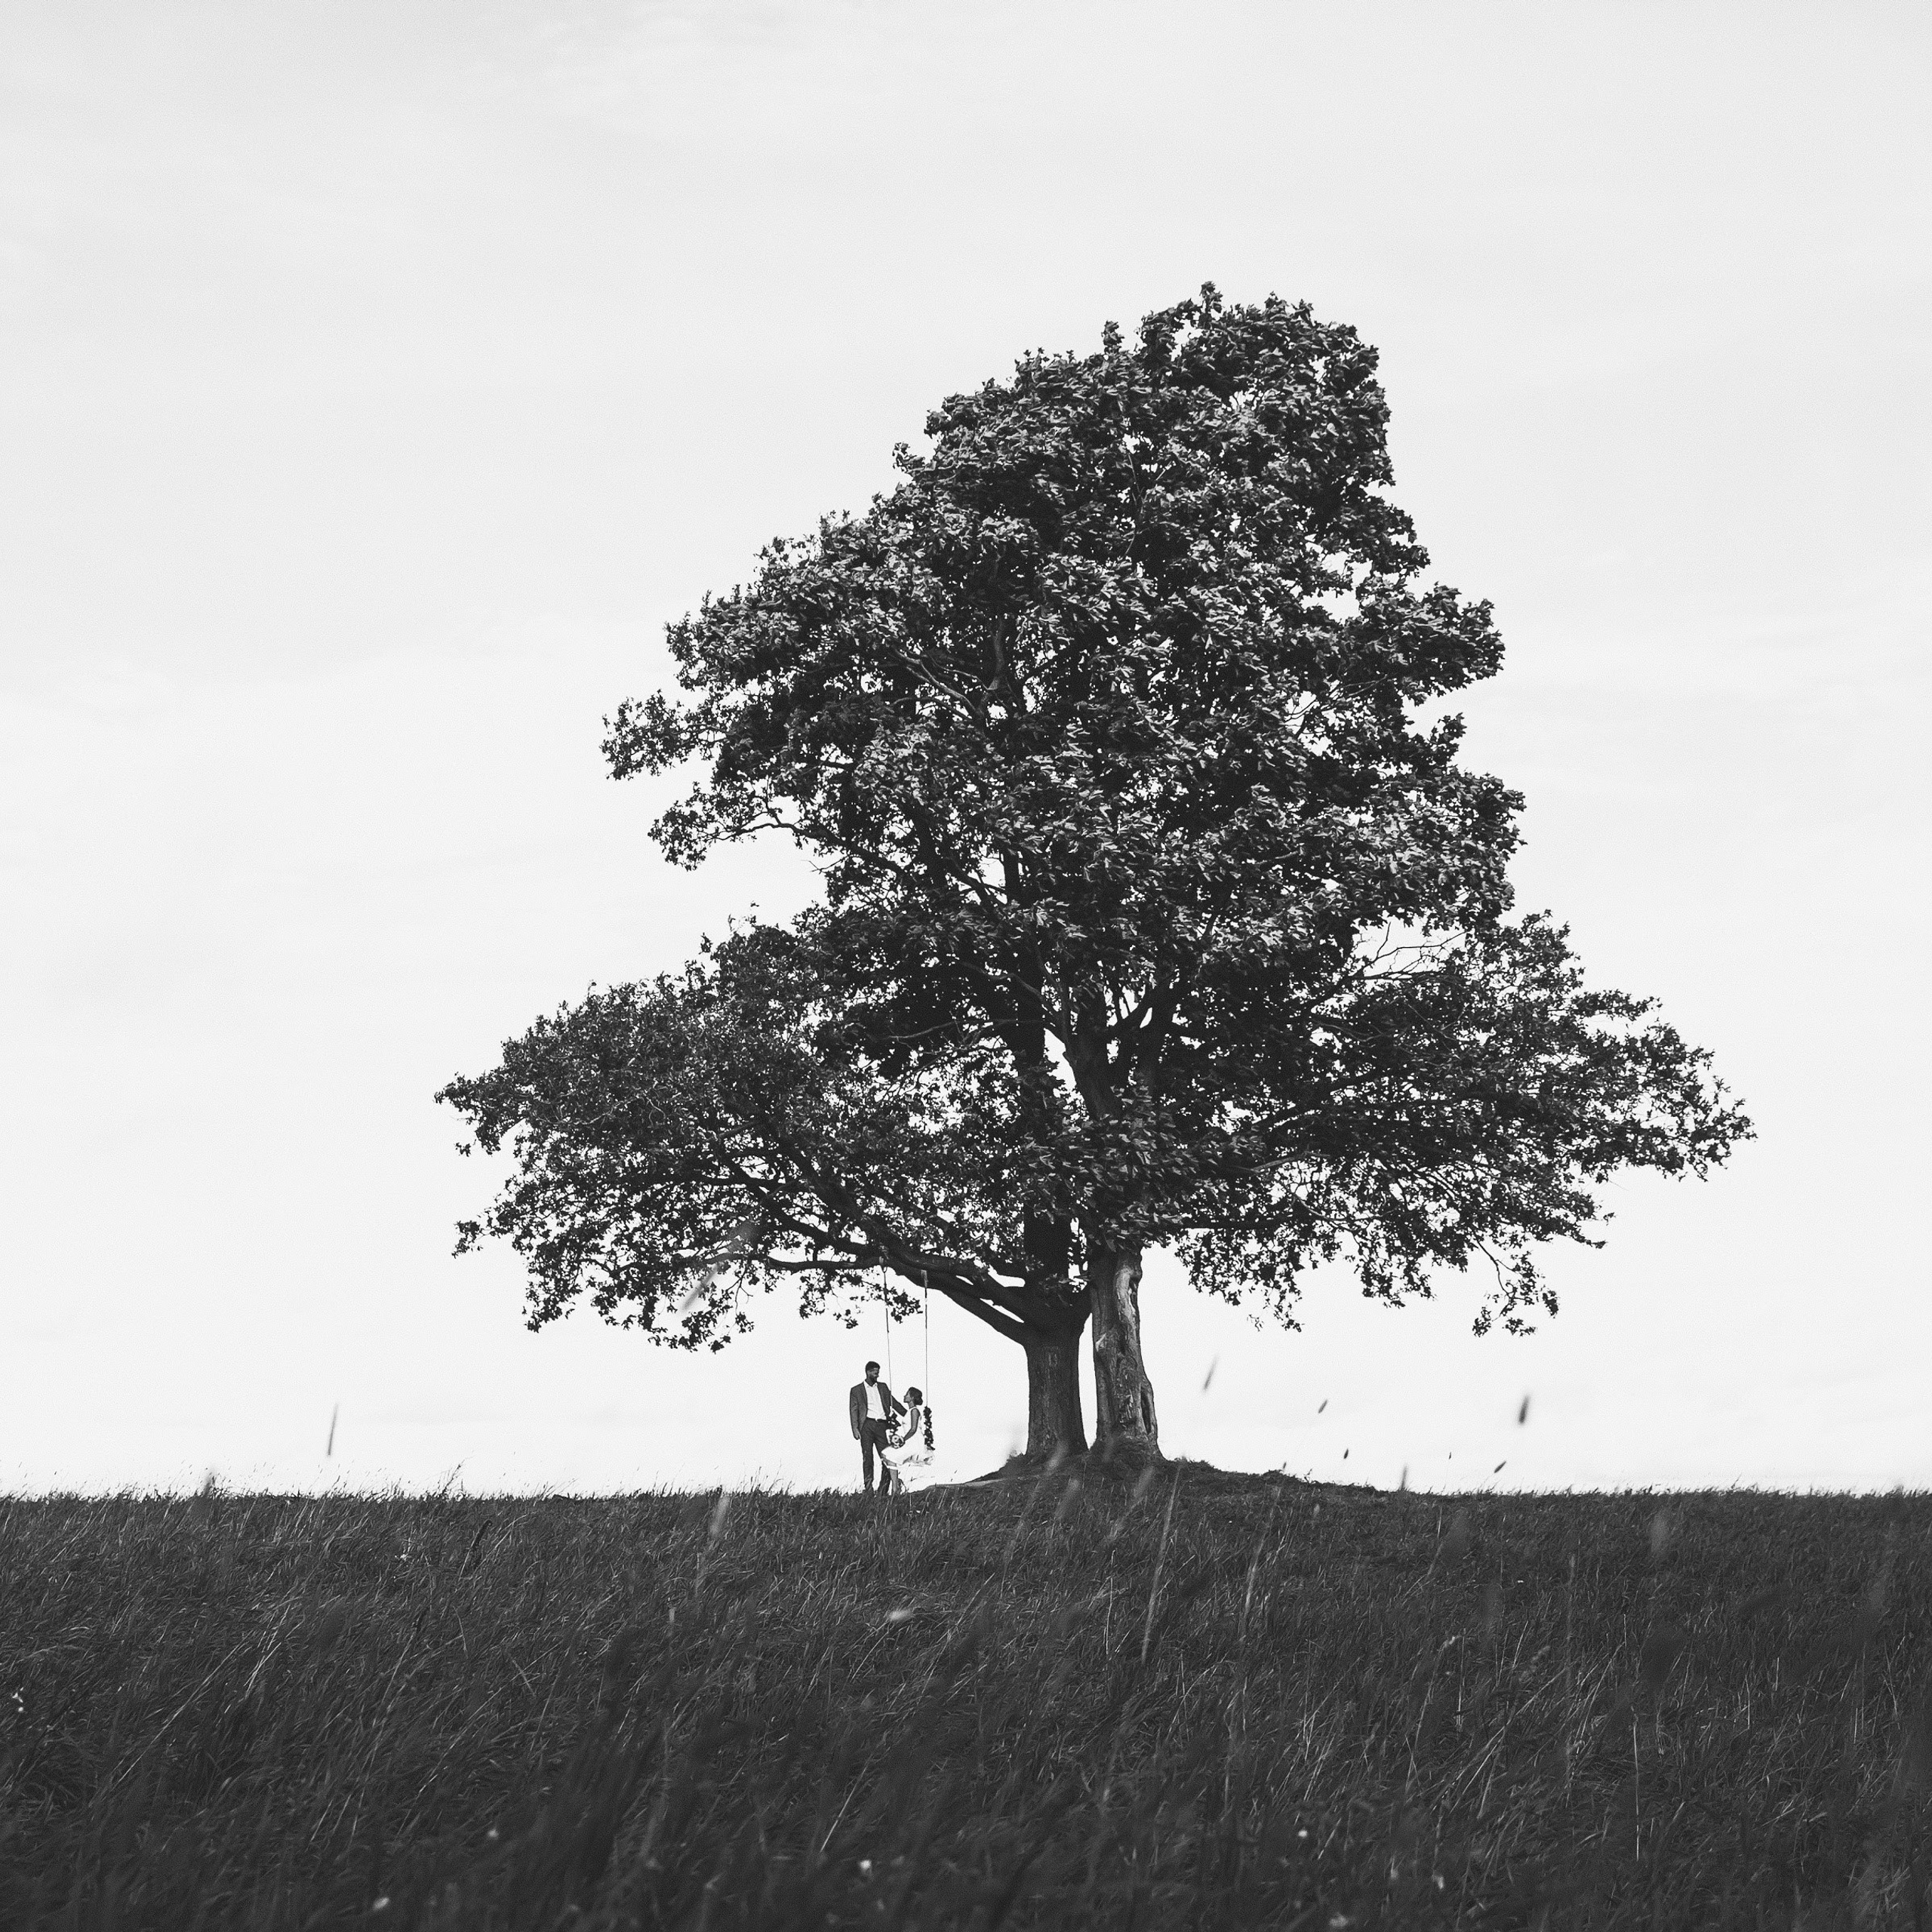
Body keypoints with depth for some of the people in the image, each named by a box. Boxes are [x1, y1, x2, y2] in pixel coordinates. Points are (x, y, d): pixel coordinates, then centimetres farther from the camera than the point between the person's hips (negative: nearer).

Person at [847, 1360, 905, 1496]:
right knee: (867, 1457, -4)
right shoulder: (857, 1390, 7)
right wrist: (855, 1429, -9)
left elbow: (894, 1403, 18)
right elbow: (853, 1410, 2)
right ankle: (868, 1489, -1)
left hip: (881, 1425, 3)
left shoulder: (882, 1387, 18)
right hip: (867, 1425, -3)